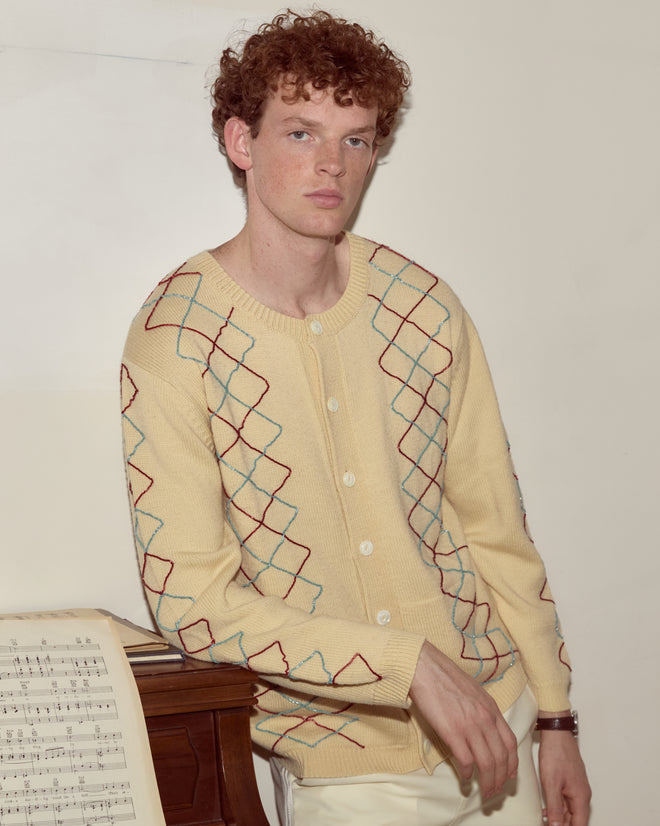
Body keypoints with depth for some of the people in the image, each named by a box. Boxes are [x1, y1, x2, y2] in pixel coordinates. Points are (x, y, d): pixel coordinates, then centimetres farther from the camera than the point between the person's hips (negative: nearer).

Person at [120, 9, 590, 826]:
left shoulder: (424, 307, -2)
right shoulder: (173, 341, -14)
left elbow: (494, 527, 4)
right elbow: (191, 599, -17)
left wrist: (553, 715, 4)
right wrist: (412, 664, -20)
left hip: (495, 725, 4)